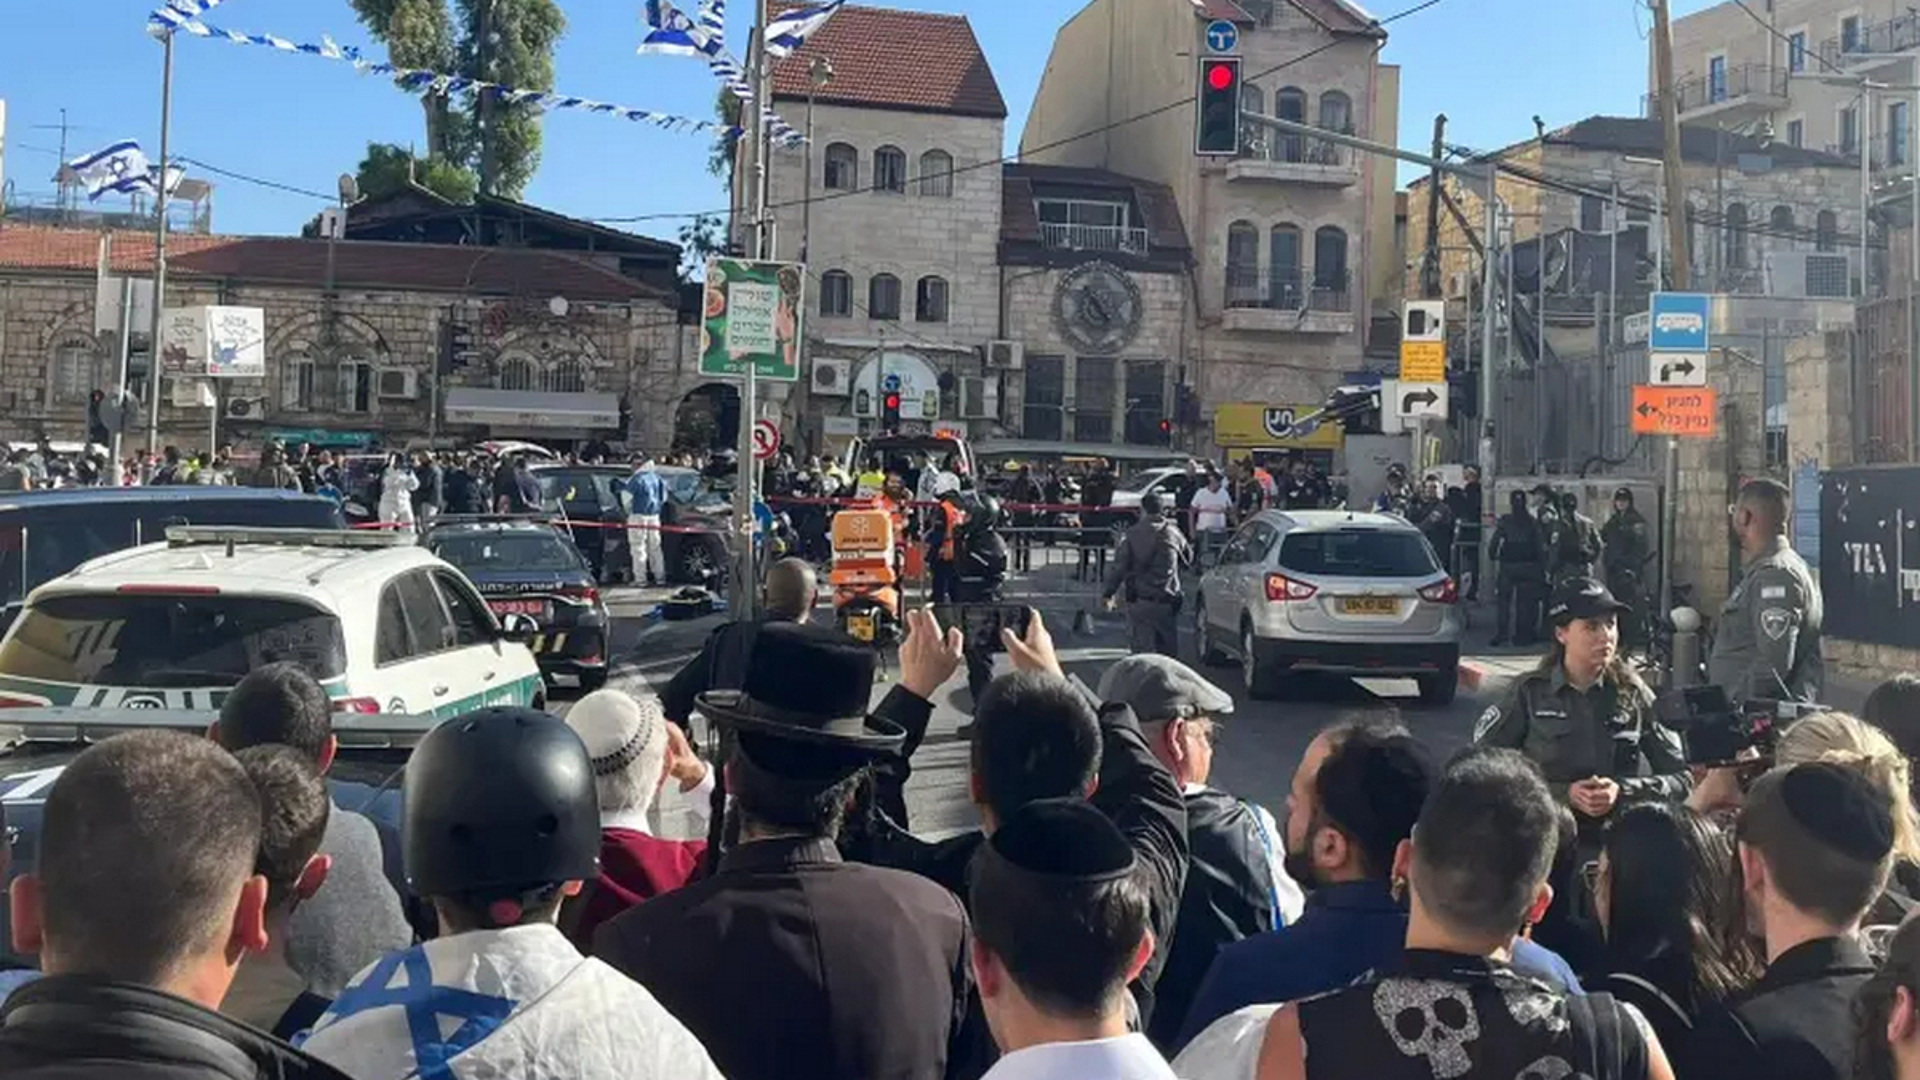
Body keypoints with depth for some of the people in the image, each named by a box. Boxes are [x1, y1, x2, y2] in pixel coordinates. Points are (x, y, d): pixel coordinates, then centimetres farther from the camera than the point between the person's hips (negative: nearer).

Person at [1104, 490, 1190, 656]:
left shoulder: (1132, 535, -5)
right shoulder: (1173, 533, 1)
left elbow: (1119, 566, -6)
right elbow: (1188, 557, 17)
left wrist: (1110, 593, 0)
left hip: (1139, 601, -2)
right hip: (1166, 602, 2)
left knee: (1143, 649, 0)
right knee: (1168, 647, 15)